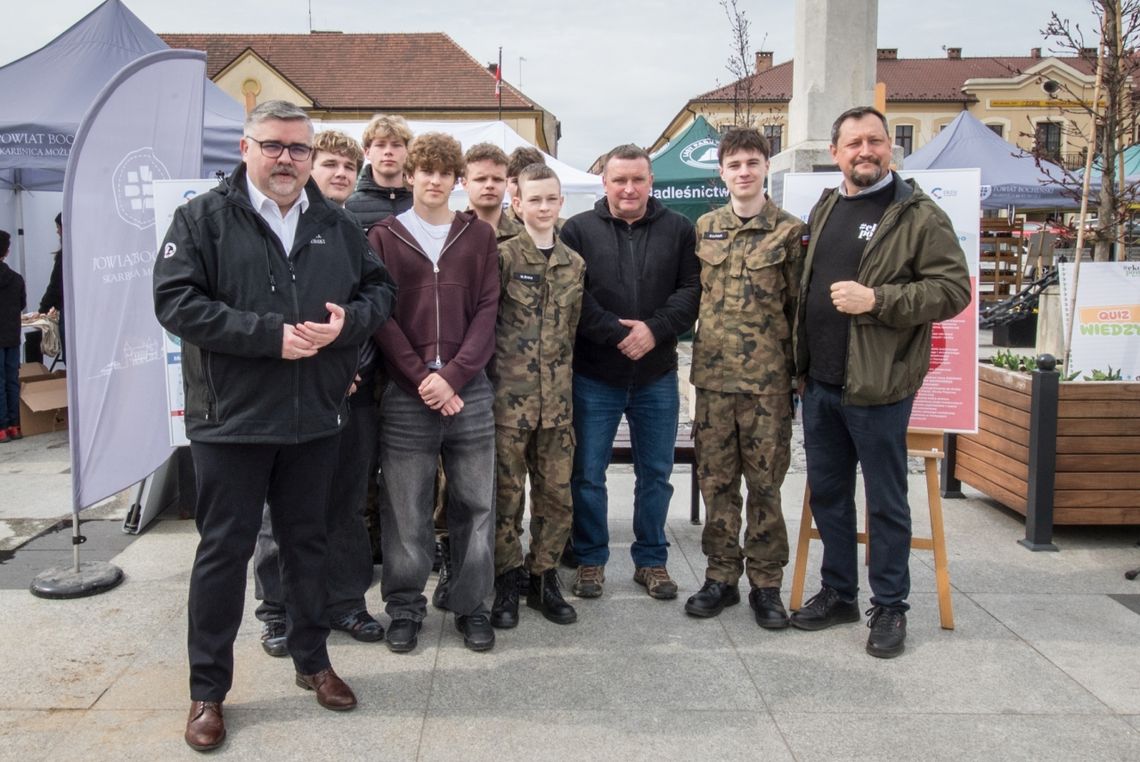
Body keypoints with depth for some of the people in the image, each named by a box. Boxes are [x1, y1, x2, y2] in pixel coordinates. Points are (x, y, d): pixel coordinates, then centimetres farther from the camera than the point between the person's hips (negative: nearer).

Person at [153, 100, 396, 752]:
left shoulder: (336, 225, 9)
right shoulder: (203, 218, -4)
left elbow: (381, 287, 12)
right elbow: (176, 300, -13)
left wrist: (347, 321, -11)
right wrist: (270, 335, -21)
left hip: (317, 418, 4)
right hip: (232, 417, -3)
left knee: (308, 542, 16)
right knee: (224, 550, 6)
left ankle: (313, 660, 33)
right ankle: (208, 690, 20)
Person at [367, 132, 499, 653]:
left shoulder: (478, 236, 9)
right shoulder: (384, 237, 6)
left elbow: (487, 310, 2)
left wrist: (454, 375, -10)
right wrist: (420, 377, -11)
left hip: (469, 389, 1)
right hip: (405, 392, -1)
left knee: (475, 502, 7)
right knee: (406, 507, 5)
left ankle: (471, 604, 21)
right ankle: (405, 607, 20)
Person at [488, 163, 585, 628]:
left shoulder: (575, 264, 10)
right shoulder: (504, 256, -4)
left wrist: (564, 376, 12)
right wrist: (494, 375, -6)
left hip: (557, 398, 4)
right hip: (510, 396, -4)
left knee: (557, 494, 8)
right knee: (507, 493, 5)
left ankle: (543, 577, 23)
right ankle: (508, 581, 18)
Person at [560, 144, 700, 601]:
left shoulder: (677, 230, 5)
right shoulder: (579, 230, -1)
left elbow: (692, 289, -2)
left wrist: (655, 329, -17)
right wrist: (617, 333, -18)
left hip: (657, 375, 2)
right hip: (594, 375, -2)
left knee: (656, 473, 11)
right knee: (588, 473, 6)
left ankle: (652, 559, 26)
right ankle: (591, 559, 22)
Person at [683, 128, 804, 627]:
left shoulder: (788, 231, 0)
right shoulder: (704, 229, 10)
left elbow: (799, 306, 0)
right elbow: (691, 296, 13)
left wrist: (798, 373, -3)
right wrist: (698, 356, 7)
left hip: (767, 377, -3)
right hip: (713, 374, 3)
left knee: (765, 482, 4)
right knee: (715, 479, 8)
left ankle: (766, 583, 16)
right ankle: (721, 576, 21)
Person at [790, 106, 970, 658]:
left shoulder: (919, 216, -7)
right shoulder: (824, 209, 13)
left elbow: (953, 291, -13)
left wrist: (877, 299, -22)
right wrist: (800, 362, 13)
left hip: (878, 386, -6)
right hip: (819, 384, 7)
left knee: (886, 502, 5)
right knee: (827, 493, 15)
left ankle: (888, 607, 20)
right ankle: (837, 593, 31)